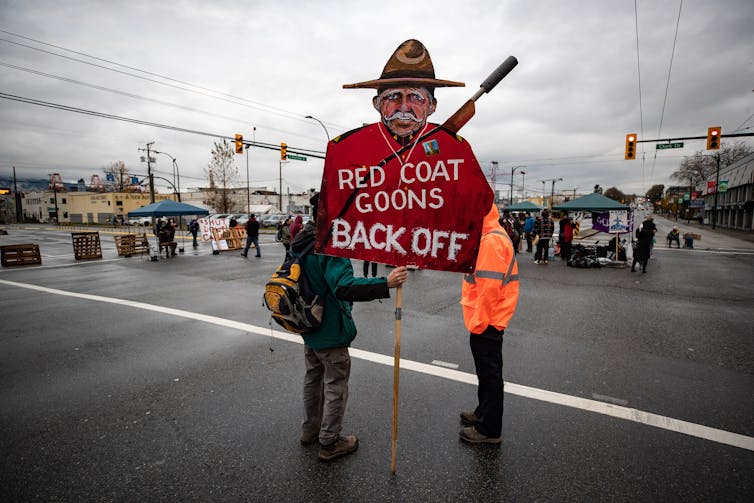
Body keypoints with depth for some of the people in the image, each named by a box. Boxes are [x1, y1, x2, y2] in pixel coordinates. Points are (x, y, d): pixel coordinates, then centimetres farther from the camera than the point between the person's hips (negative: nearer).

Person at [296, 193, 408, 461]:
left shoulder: (301, 241, 2)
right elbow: (343, 286, -42)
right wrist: (386, 283, -47)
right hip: (330, 331, -9)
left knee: (313, 378, 25)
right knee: (335, 386, 10)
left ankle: (310, 429, 43)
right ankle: (329, 443, 26)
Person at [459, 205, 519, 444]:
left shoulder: (491, 240, -22)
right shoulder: (491, 236, 11)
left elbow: (490, 286, -26)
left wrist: (478, 322, -19)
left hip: (486, 323, -10)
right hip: (486, 320, 10)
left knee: (489, 375, 5)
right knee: (487, 373, 22)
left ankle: (489, 429, 21)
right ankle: (484, 413, 40)